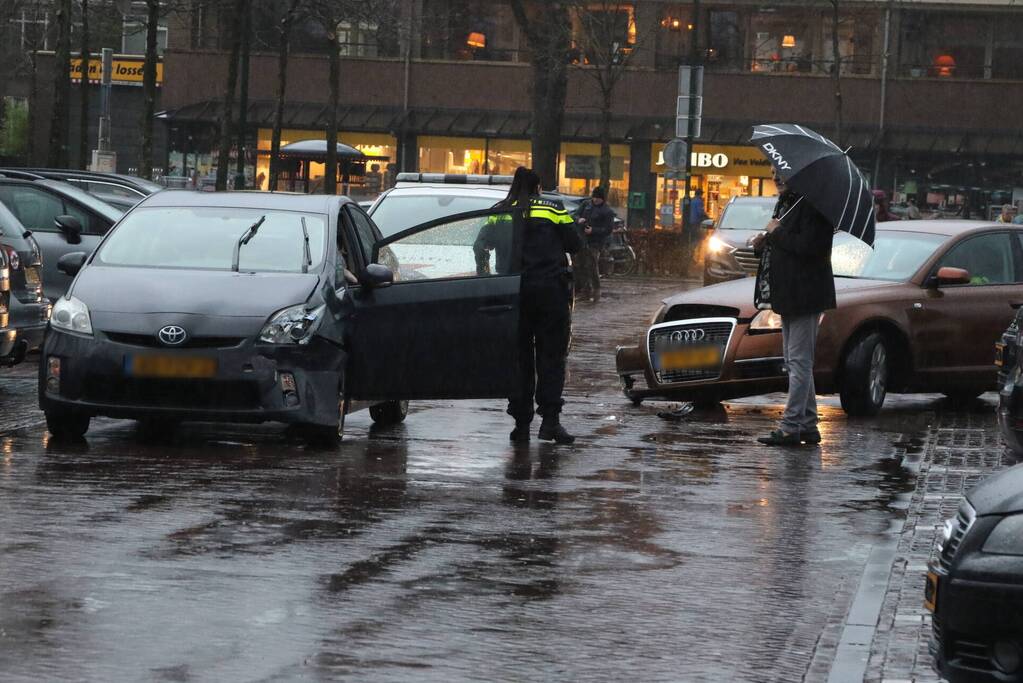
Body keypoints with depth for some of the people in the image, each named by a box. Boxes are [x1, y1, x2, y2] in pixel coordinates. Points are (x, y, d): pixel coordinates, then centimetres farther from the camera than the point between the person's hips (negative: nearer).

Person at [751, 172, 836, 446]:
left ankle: (791, 426, -9)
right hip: (787, 295, 11)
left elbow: (809, 246, -26)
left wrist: (777, 233, -15)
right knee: (797, 362, 14)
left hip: (804, 295, -11)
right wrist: (765, 243, 6)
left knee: (799, 361, -9)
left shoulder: (811, 205, -15)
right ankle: (808, 425, 19)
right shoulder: (785, 204, 15)